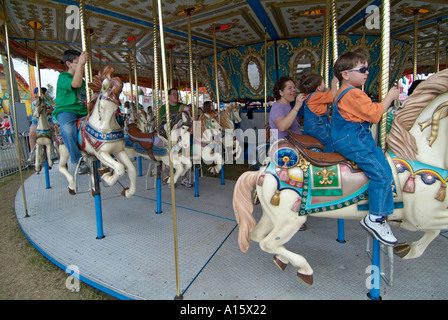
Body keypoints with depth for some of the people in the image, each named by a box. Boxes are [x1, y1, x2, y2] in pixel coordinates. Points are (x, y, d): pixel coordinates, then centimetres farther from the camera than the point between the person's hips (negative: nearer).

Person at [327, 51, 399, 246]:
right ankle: (375, 218, -10)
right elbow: (375, 114, -15)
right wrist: (390, 97, -2)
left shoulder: (342, 93, 19)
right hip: (352, 141, -11)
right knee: (382, 173, -16)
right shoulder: (353, 94, -14)